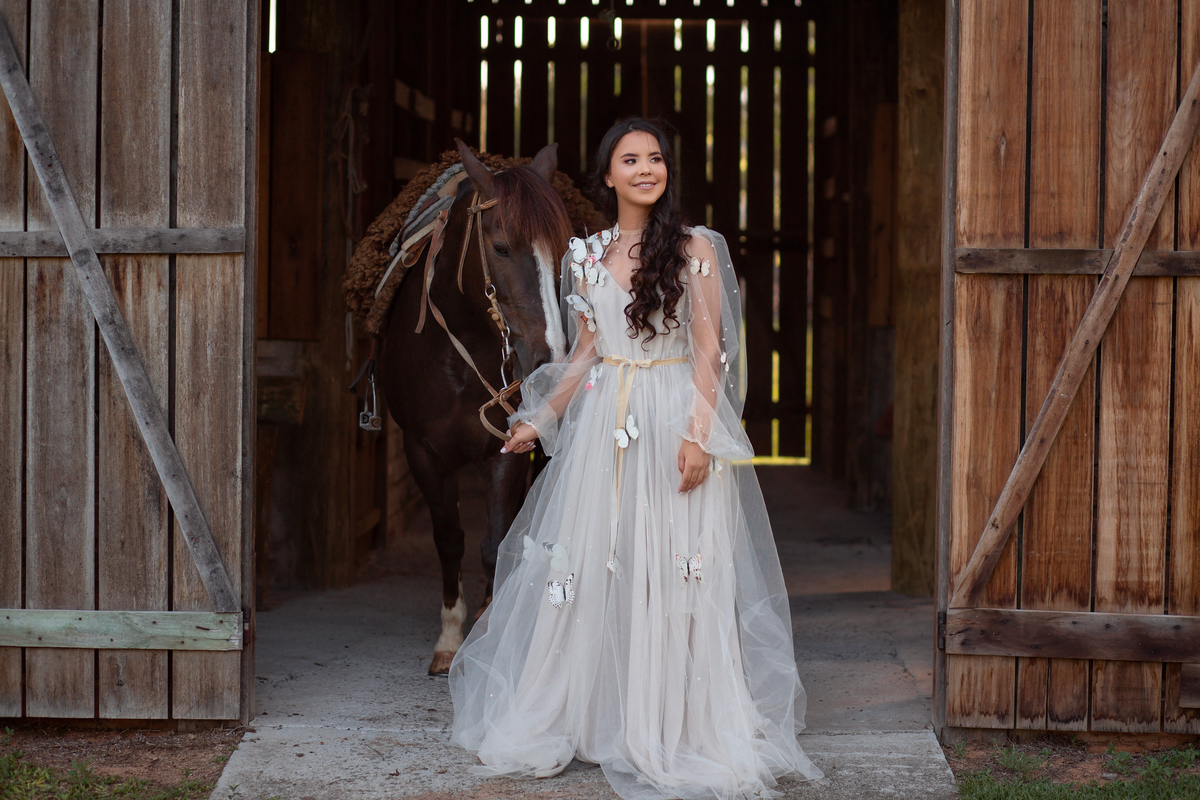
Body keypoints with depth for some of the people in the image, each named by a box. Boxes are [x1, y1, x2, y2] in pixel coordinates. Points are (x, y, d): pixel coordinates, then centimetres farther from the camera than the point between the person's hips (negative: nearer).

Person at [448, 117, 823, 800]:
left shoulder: (695, 248, -2)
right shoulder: (588, 255, 10)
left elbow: (708, 351, -5)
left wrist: (698, 436, -14)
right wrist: (539, 420, 14)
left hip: (676, 422, -4)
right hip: (604, 423, 4)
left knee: (677, 573, -2)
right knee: (590, 568, 5)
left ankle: (680, 729, 7)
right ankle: (592, 718, 17)